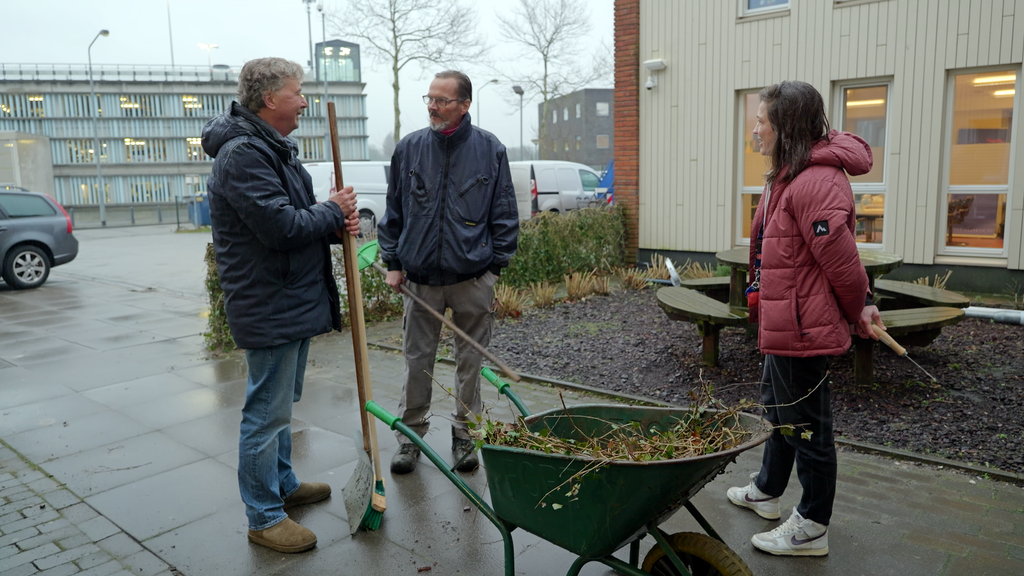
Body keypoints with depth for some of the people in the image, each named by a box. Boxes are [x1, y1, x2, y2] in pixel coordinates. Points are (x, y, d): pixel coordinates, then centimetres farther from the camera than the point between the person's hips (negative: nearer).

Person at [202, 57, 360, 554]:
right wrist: (334, 212, -11)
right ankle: (263, 517, 13)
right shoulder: (242, 155, -19)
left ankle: (283, 484, 38)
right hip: (269, 309, -11)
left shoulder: (275, 148, 16)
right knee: (267, 412, 0)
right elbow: (282, 226, -28)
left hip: (296, 303, 11)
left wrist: (338, 221, -1)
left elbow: (300, 218, 19)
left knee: (281, 404, 22)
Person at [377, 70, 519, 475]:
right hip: (420, 278, 2)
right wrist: (393, 262, 5)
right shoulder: (409, 148, 3)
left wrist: (496, 267, -2)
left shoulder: (490, 150, -2)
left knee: (471, 360, 10)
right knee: (417, 360, 9)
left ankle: (464, 435, 26)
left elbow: (504, 214, 2)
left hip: (473, 278, -1)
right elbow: (393, 211, 10)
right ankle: (410, 434, 25)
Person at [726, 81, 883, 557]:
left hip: (802, 329, -11)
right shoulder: (789, 177, 11)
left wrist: (857, 314, -5)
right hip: (783, 324, 11)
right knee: (778, 410, 25)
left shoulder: (815, 183, -24)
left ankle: (811, 529, 21)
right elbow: (839, 257, 16)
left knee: (806, 426, 4)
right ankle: (766, 490, 45)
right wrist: (859, 306, 12)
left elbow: (842, 262, -21)